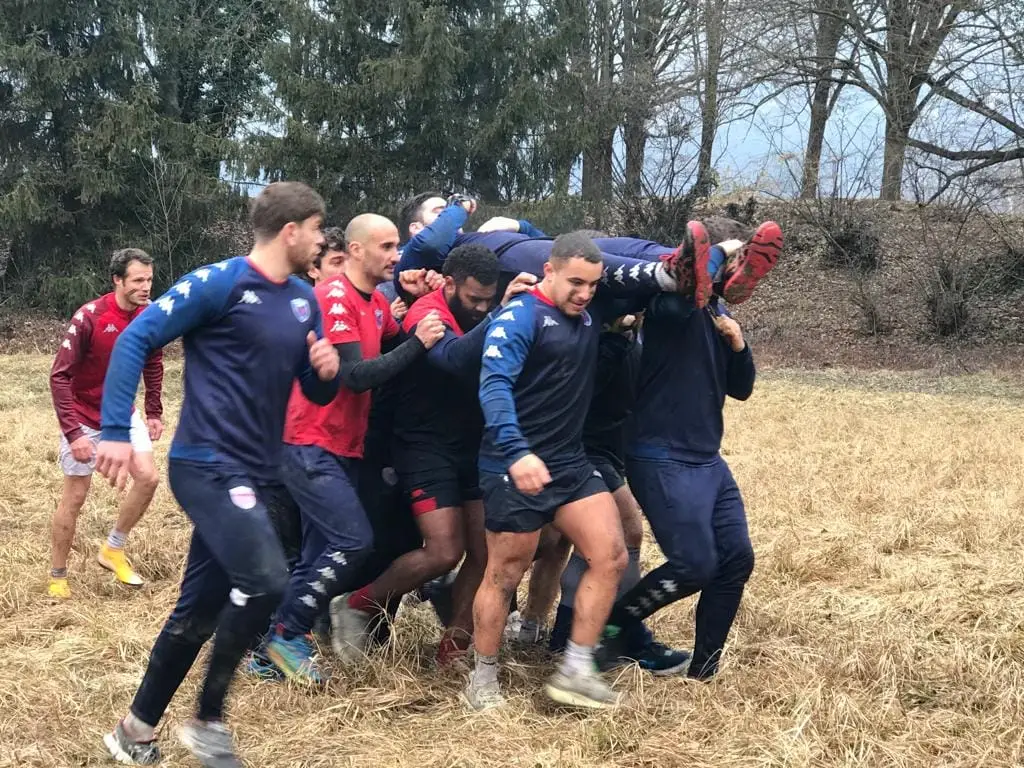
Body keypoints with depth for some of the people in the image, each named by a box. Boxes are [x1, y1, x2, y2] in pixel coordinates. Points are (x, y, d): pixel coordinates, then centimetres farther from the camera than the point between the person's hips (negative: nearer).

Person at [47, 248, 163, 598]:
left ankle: (112, 550, 16)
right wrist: (73, 432, -27)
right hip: (84, 417, -5)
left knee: (148, 478, -6)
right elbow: (59, 377, -22)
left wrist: (154, 412, 5)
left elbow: (153, 364, 10)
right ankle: (57, 578, 17)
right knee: (74, 497, 1)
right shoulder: (88, 318, -25)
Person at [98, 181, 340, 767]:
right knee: (265, 580, -22)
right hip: (208, 465, -8)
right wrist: (115, 431, -18)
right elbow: (135, 340, -12)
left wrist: (328, 371, -6)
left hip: (251, 473, 8)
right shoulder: (221, 281, -11)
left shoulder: (304, 299, 11)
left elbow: (318, 394, 18)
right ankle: (209, 720, -4)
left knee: (200, 609, 12)